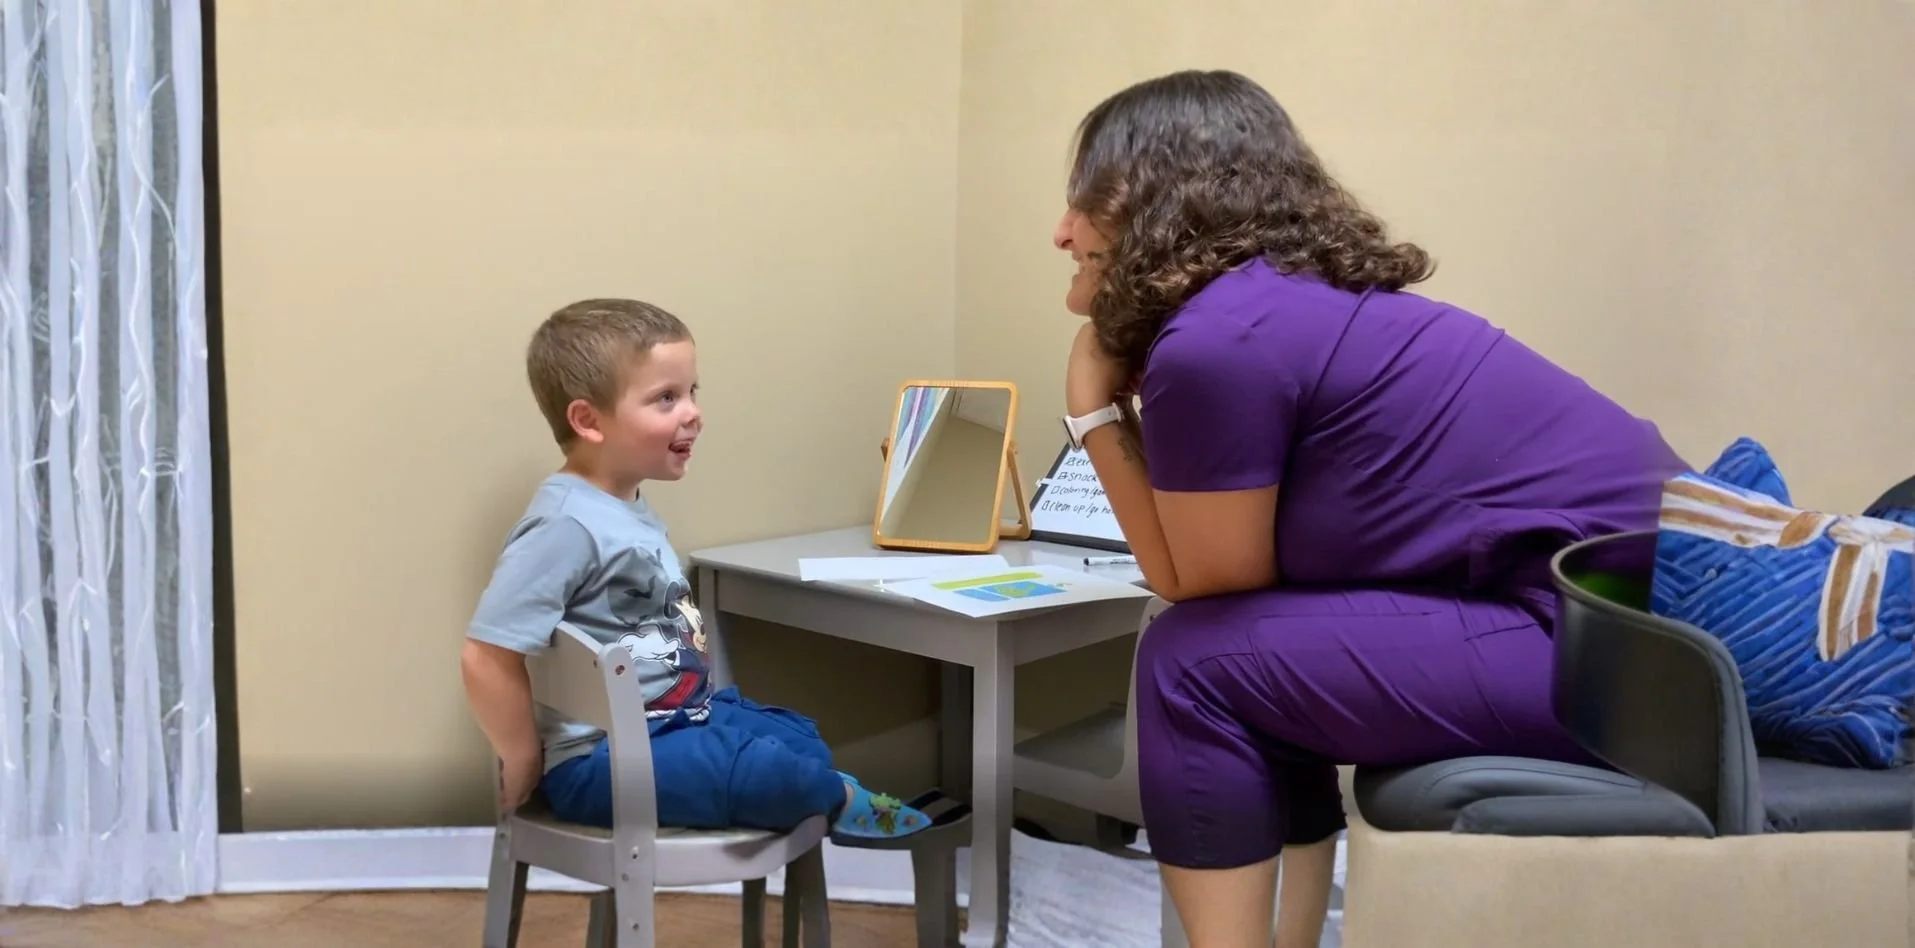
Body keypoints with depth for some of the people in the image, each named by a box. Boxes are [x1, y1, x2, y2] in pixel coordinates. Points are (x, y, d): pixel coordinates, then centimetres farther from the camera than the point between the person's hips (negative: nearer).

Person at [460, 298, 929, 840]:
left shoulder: (628, 509, 8)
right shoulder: (567, 524, -23)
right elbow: (487, 659, -28)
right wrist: (525, 766, -17)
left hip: (675, 720, 10)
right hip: (603, 759, -10)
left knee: (800, 738, 18)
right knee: (766, 771, -18)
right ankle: (841, 799, 10)